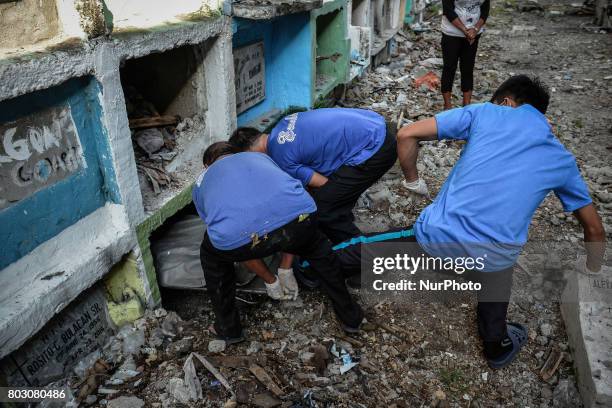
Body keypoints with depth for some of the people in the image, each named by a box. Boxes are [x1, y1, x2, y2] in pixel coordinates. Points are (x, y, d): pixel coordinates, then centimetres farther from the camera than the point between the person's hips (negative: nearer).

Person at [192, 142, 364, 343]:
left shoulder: (201, 183, 36)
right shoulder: (259, 157, 40)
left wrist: (270, 280, 49)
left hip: (235, 233, -1)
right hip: (297, 212, 2)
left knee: (212, 257, 36)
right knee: (318, 248, 38)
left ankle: (228, 329, 44)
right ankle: (350, 316, 46)